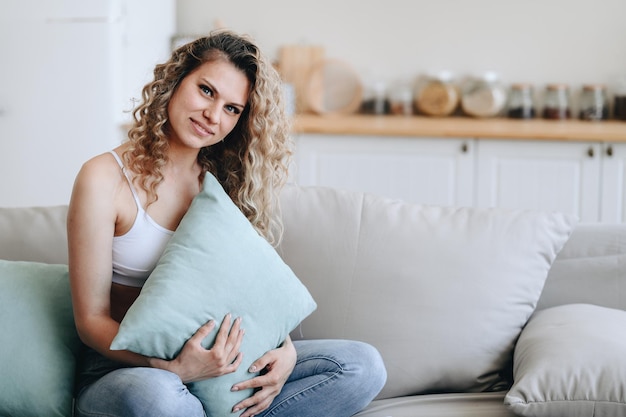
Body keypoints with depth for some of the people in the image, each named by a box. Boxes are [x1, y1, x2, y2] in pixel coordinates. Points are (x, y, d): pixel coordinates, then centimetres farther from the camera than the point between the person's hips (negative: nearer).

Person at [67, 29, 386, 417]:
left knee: (363, 366, -13)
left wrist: (285, 348, -12)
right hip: (124, 370, -5)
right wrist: (172, 369, -27)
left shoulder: (225, 180, 7)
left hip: (220, 361, 5)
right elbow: (92, 319, -11)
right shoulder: (106, 179, -9)